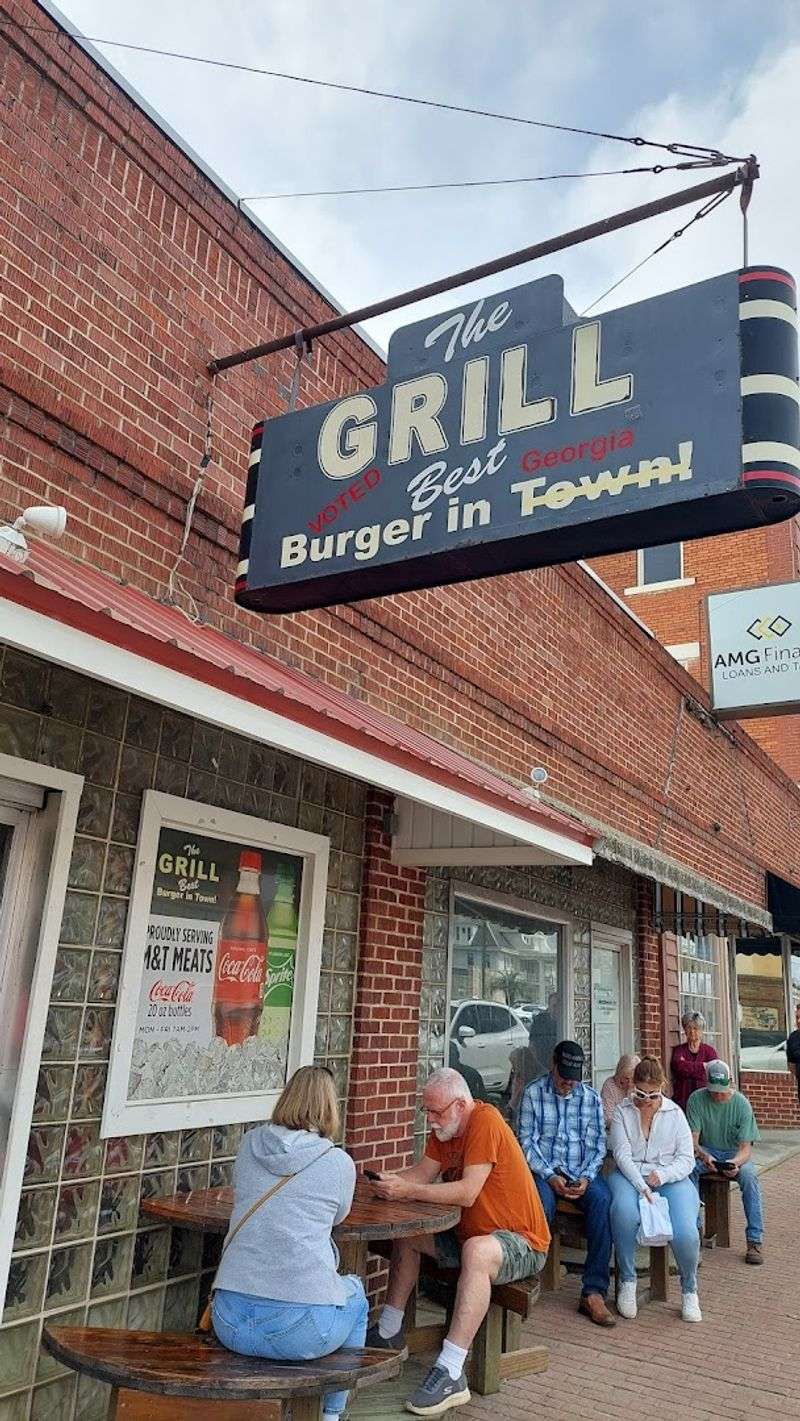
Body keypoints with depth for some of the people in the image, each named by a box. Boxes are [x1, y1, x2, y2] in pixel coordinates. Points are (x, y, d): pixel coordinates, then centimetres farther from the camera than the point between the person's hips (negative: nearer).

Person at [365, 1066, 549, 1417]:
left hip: (522, 1243, -10)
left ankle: (450, 1374, -36)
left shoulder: (485, 1122, -24)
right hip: (467, 1235, 10)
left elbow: (468, 1193, -30)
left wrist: (407, 1191, -28)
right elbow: (424, 1172, -1)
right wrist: (390, 1182, -20)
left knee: (477, 1251, -39)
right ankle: (389, 1333, 22)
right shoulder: (445, 1127, 5)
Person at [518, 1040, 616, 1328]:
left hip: (582, 1172, 2)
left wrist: (587, 1177, -10)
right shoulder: (533, 1093, 1)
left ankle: (594, 1292, -25)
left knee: (602, 1200, -29)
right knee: (542, 1202, -35)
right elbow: (527, 1141, -2)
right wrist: (550, 1176, -14)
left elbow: (598, 1144, 7)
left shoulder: (591, 1097, 8)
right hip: (544, 1170, -2)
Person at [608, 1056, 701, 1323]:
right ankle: (627, 1281, -12)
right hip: (630, 1174, -1)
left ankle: (689, 1290, 6)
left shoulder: (675, 1113, 7)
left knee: (685, 1233, -27)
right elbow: (622, 1155, -7)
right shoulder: (622, 1111, 4)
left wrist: (661, 1175, -15)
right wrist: (642, 1186, -22)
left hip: (670, 1177, 1)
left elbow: (686, 1159, 3)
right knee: (624, 1211, -35)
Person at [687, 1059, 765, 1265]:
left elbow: (746, 1148, -15)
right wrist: (704, 1156, -36)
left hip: (735, 1154, 0)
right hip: (705, 1152, 0)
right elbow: (692, 1140, -13)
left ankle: (755, 1240, -23)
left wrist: (736, 1162, -38)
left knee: (748, 1175, -33)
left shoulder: (741, 1103, -14)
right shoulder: (696, 1099, -12)